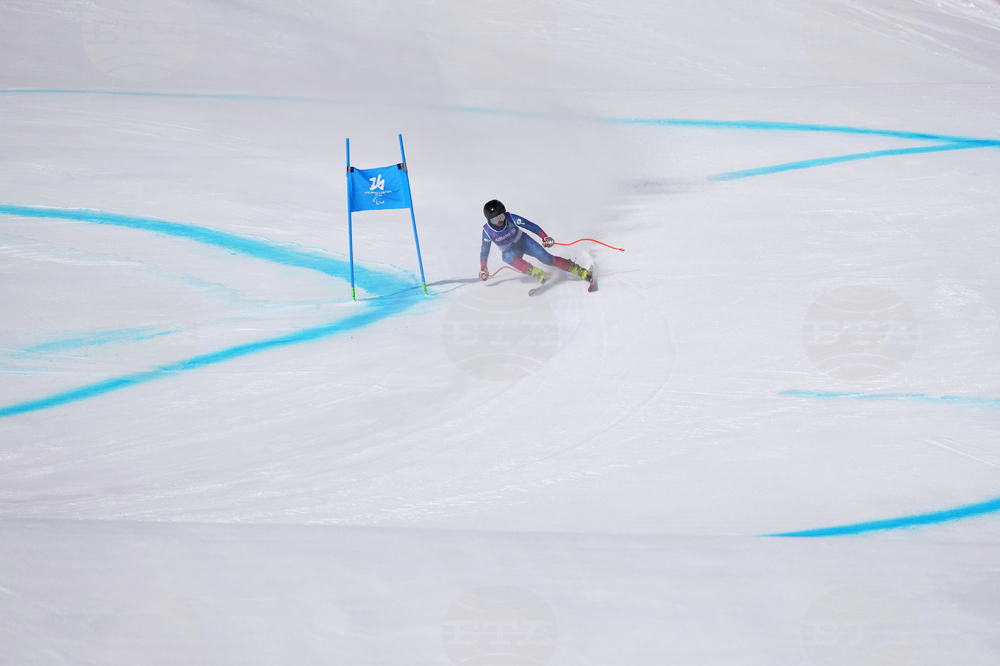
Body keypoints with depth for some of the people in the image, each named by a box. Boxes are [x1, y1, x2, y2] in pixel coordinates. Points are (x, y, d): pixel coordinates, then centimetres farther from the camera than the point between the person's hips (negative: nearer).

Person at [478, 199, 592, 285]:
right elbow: (484, 250, -6)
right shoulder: (487, 231, -21)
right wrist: (483, 269, -4)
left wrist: (545, 237, -29)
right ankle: (541, 276, -38)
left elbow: (531, 226, -20)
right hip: (510, 250, 0)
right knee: (508, 257, -37)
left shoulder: (511, 218, -25)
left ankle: (584, 273, -18)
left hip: (523, 241, 0)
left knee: (545, 258, -19)